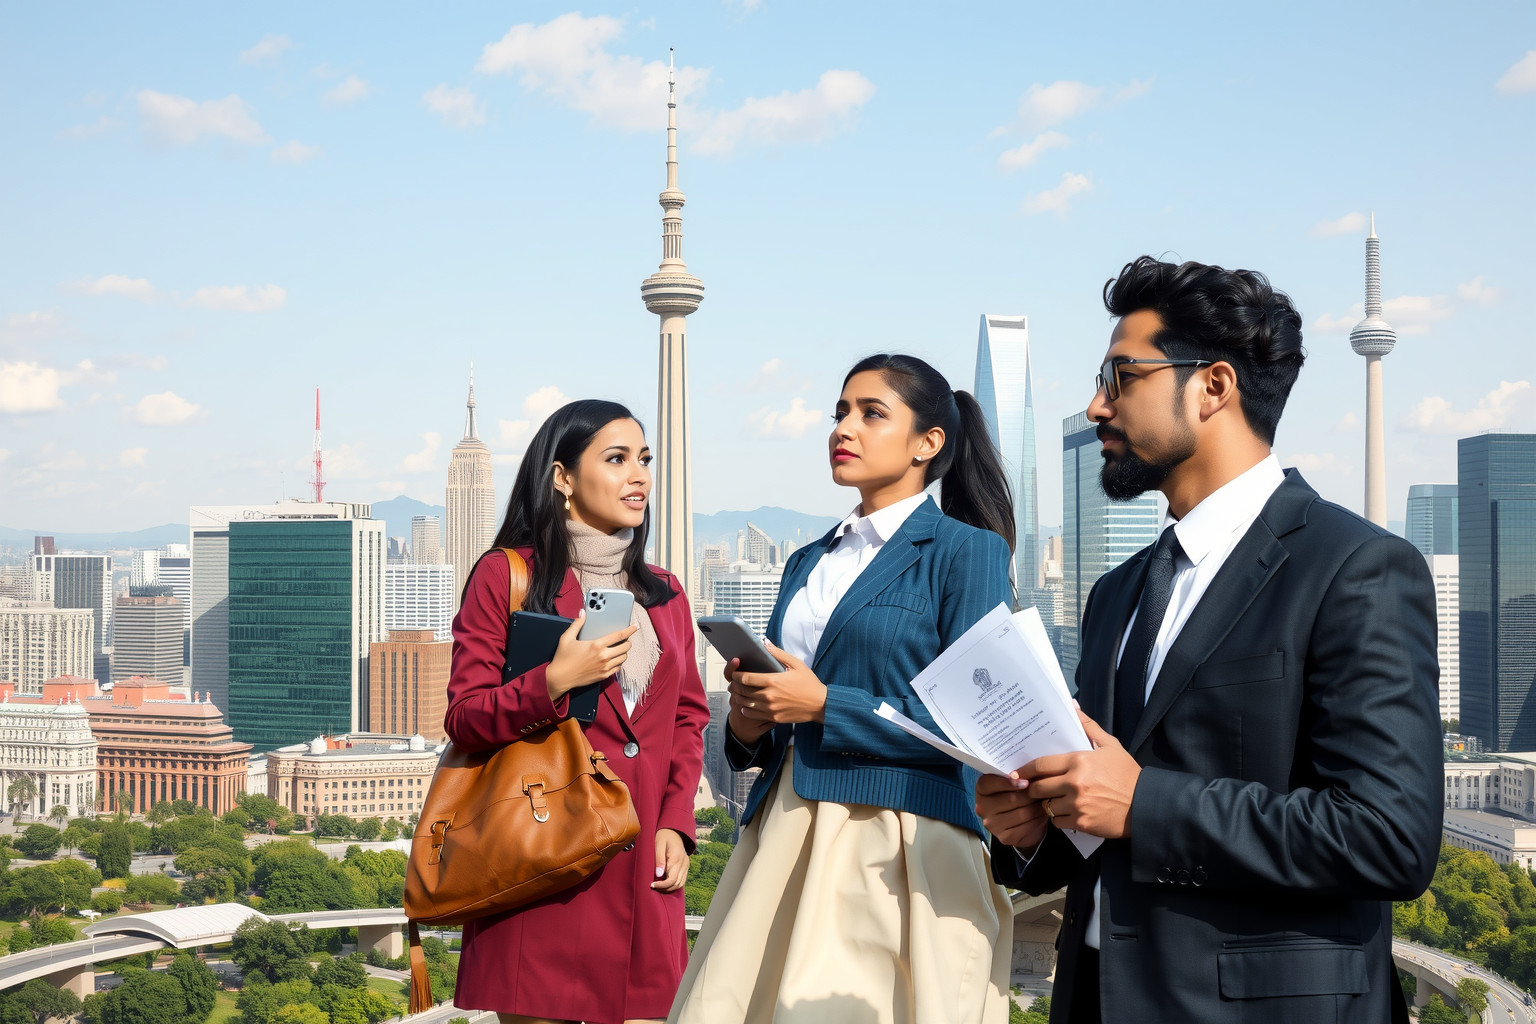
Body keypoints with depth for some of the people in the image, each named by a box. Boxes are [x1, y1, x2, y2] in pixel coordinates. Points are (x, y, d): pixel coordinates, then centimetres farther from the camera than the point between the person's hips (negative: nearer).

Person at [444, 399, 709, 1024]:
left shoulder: (665, 595, 18)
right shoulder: (505, 577, 2)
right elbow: (464, 720, -2)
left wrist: (675, 822, 4)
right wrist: (554, 683, -18)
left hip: (642, 865, 4)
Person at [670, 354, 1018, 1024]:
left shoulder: (966, 552, -1)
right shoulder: (808, 564, 20)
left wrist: (826, 706, -12)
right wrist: (748, 727, 1)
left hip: (898, 843, -6)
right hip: (783, 837, 6)